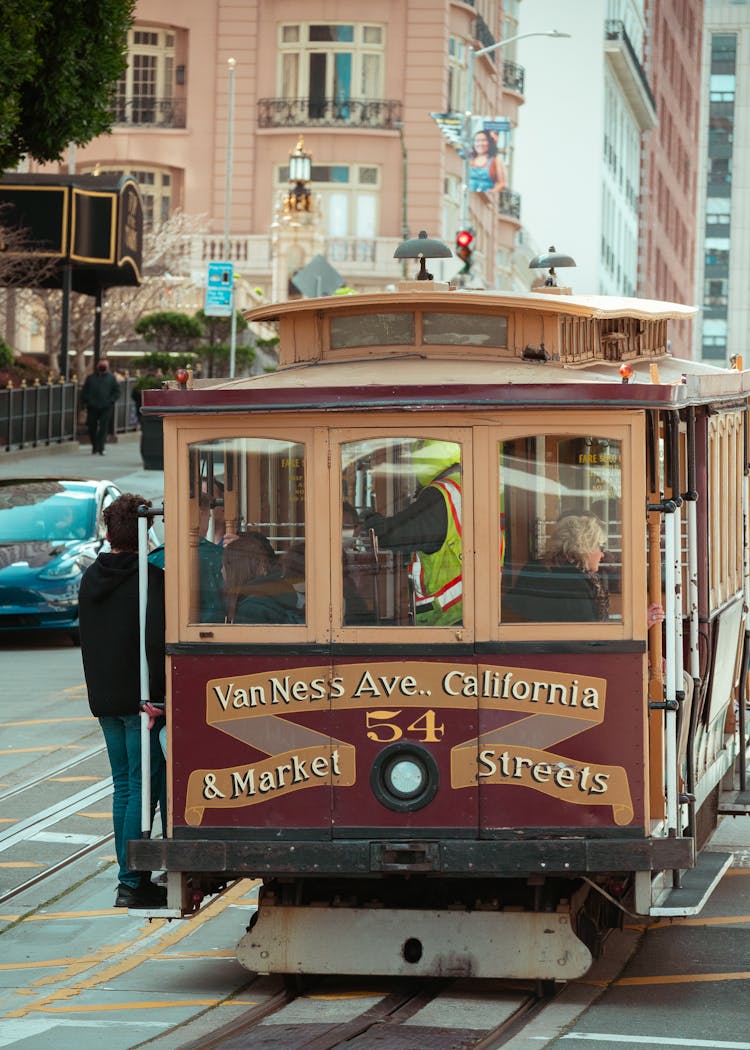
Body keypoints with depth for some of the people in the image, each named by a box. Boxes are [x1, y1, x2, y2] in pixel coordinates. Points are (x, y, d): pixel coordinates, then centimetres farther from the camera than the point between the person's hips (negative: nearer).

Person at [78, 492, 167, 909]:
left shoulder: (91, 578, 10)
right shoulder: (149, 578, -13)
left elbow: (90, 639, 14)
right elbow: (157, 640, -22)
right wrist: (158, 696, -18)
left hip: (103, 699, 7)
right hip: (140, 698, -7)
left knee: (124, 785, 14)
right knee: (145, 786, -4)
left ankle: (133, 879, 17)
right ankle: (132, 883, -7)